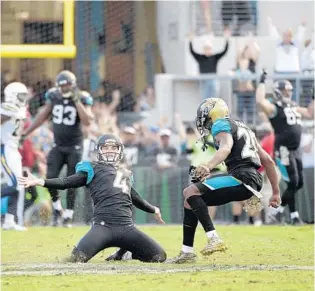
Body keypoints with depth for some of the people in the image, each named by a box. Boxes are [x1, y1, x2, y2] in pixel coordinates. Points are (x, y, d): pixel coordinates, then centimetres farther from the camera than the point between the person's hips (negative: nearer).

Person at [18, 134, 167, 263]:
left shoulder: (126, 174, 27)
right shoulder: (93, 170, 11)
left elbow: (135, 199, 41)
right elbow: (66, 182, 2)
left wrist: (154, 210, 56)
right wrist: (40, 182, -11)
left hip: (126, 227, 5)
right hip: (103, 226, -5)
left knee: (159, 257, -5)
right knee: (77, 259, -26)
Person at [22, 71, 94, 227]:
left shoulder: (82, 99, -10)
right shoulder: (54, 96, -2)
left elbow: (87, 122, -22)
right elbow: (43, 116, 10)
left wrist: (77, 101, -26)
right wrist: (25, 133, 12)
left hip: (74, 147, -3)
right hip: (58, 146, 3)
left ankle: (68, 216, 11)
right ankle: (57, 209, 15)